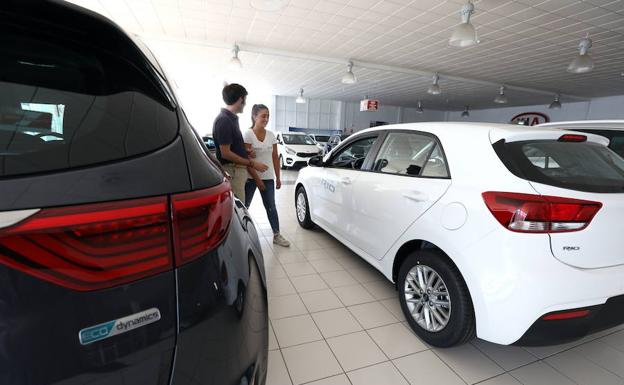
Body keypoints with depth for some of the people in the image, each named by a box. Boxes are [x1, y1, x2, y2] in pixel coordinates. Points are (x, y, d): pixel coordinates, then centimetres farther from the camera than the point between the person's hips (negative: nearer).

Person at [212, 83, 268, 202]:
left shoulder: (232, 118, 13)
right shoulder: (223, 120, -16)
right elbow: (226, 153, -20)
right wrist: (252, 163, -16)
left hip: (238, 171, 9)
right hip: (232, 172, -9)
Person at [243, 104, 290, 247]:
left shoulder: (271, 135, 3)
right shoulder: (247, 134, -10)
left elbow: (275, 158, 7)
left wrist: (278, 177, 5)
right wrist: (256, 178, -16)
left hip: (268, 178, 4)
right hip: (251, 178, -4)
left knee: (271, 207, 9)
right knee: (244, 206, 8)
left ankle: (277, 235, 17)